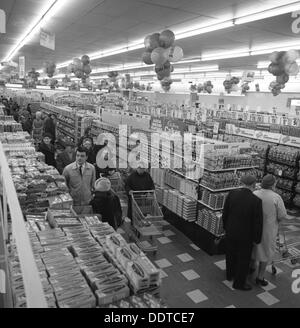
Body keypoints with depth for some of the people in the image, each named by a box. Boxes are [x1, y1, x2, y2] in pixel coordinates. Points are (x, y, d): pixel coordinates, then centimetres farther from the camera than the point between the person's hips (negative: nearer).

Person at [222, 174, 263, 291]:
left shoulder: (232, 194, -14)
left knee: (231, 255, 25)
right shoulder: (256, 201, -23)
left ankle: (230, 274, 48)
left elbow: (225, 213, -3)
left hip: (230, 232, 4)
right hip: (245, 235, -4)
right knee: (243, 259, 16)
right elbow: (258, 222, -16)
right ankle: (239, 283, 32)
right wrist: (256, 239, -2)